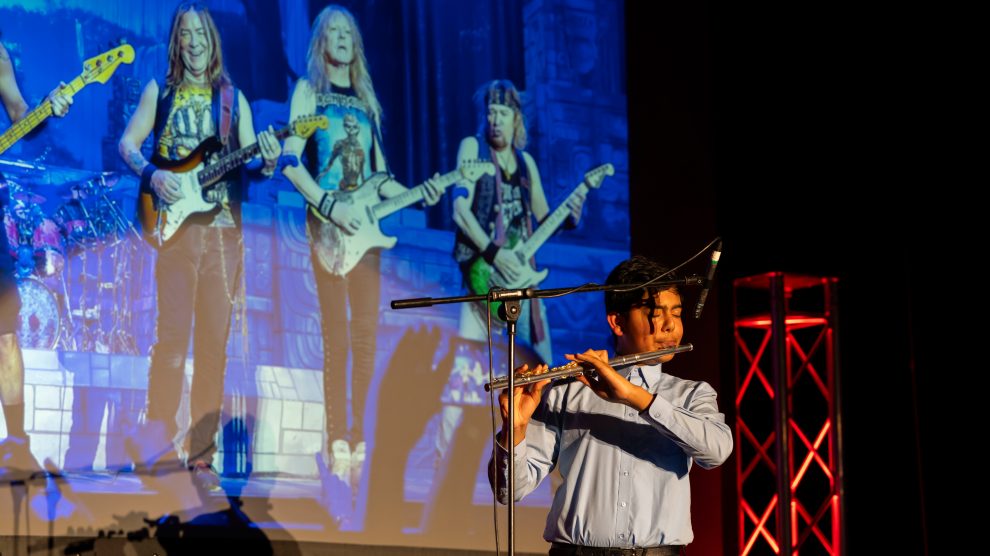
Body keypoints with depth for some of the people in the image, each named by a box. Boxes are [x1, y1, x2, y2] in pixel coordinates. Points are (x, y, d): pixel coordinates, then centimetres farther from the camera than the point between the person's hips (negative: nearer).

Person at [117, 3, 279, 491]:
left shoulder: (233, 98, 12)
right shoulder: (159, 91, 10)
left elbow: (249, 163, 10)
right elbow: (127, 143, 6)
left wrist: (267, 164, -12)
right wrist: (151, 175, -13)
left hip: (223, 226, 1)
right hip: (175, 223, -1)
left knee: (214, 343, -1)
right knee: (172, 335, -11)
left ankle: (202, 454, 2)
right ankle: (157, 435, -2)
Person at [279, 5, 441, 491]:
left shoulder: (365, 100, 19)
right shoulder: (309, 90, 3)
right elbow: (290, 162, -7)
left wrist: (417, 194, 4)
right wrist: (332, 206, -16)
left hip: (364, 226, 5)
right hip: (327, 223, -5)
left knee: (365, 335, 2)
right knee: (337, 337, -8)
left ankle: (358, 440, 7)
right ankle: (337, 445, -5)